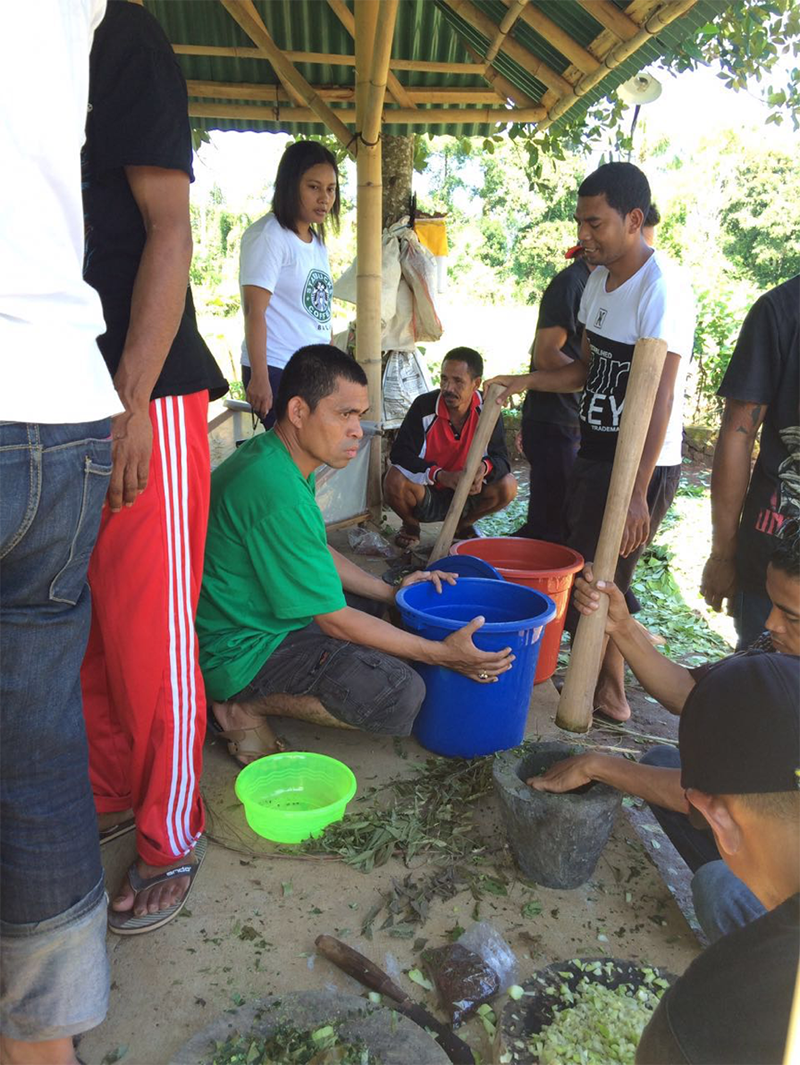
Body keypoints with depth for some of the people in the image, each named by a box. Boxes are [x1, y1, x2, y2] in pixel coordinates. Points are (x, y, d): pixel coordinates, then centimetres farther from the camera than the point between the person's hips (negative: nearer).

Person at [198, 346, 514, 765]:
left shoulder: (271, 455, 3)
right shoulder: (279, 495, -28)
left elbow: (318, 553, 16)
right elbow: (336, 621, -21)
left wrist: (390, 593, 9)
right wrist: (443, 654, -14)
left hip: (257, 612, 10)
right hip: (240, 650, -10)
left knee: (373, 605, 23)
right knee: (400, 695, -22)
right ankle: (246, 706, -6)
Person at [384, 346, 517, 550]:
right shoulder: (424, 405, -17)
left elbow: (501, 458, -11)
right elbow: (399, 453, -21)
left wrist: (484, 467, -38)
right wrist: (440, 475, -36)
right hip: (426, 497, -2)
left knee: (507, 485, -22)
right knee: (395, 479, -33)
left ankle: (462, 524, 9)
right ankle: (411, 526, 4)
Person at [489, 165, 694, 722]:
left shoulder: (663, 289, -18)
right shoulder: (599, 281, 9)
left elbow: (658, 399, -23)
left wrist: (637, 492, -26)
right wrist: (527, 381, 2)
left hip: (643, 464, -8)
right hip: (595, 451, 9)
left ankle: (608, 692, 19)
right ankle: (605, 682, 31)